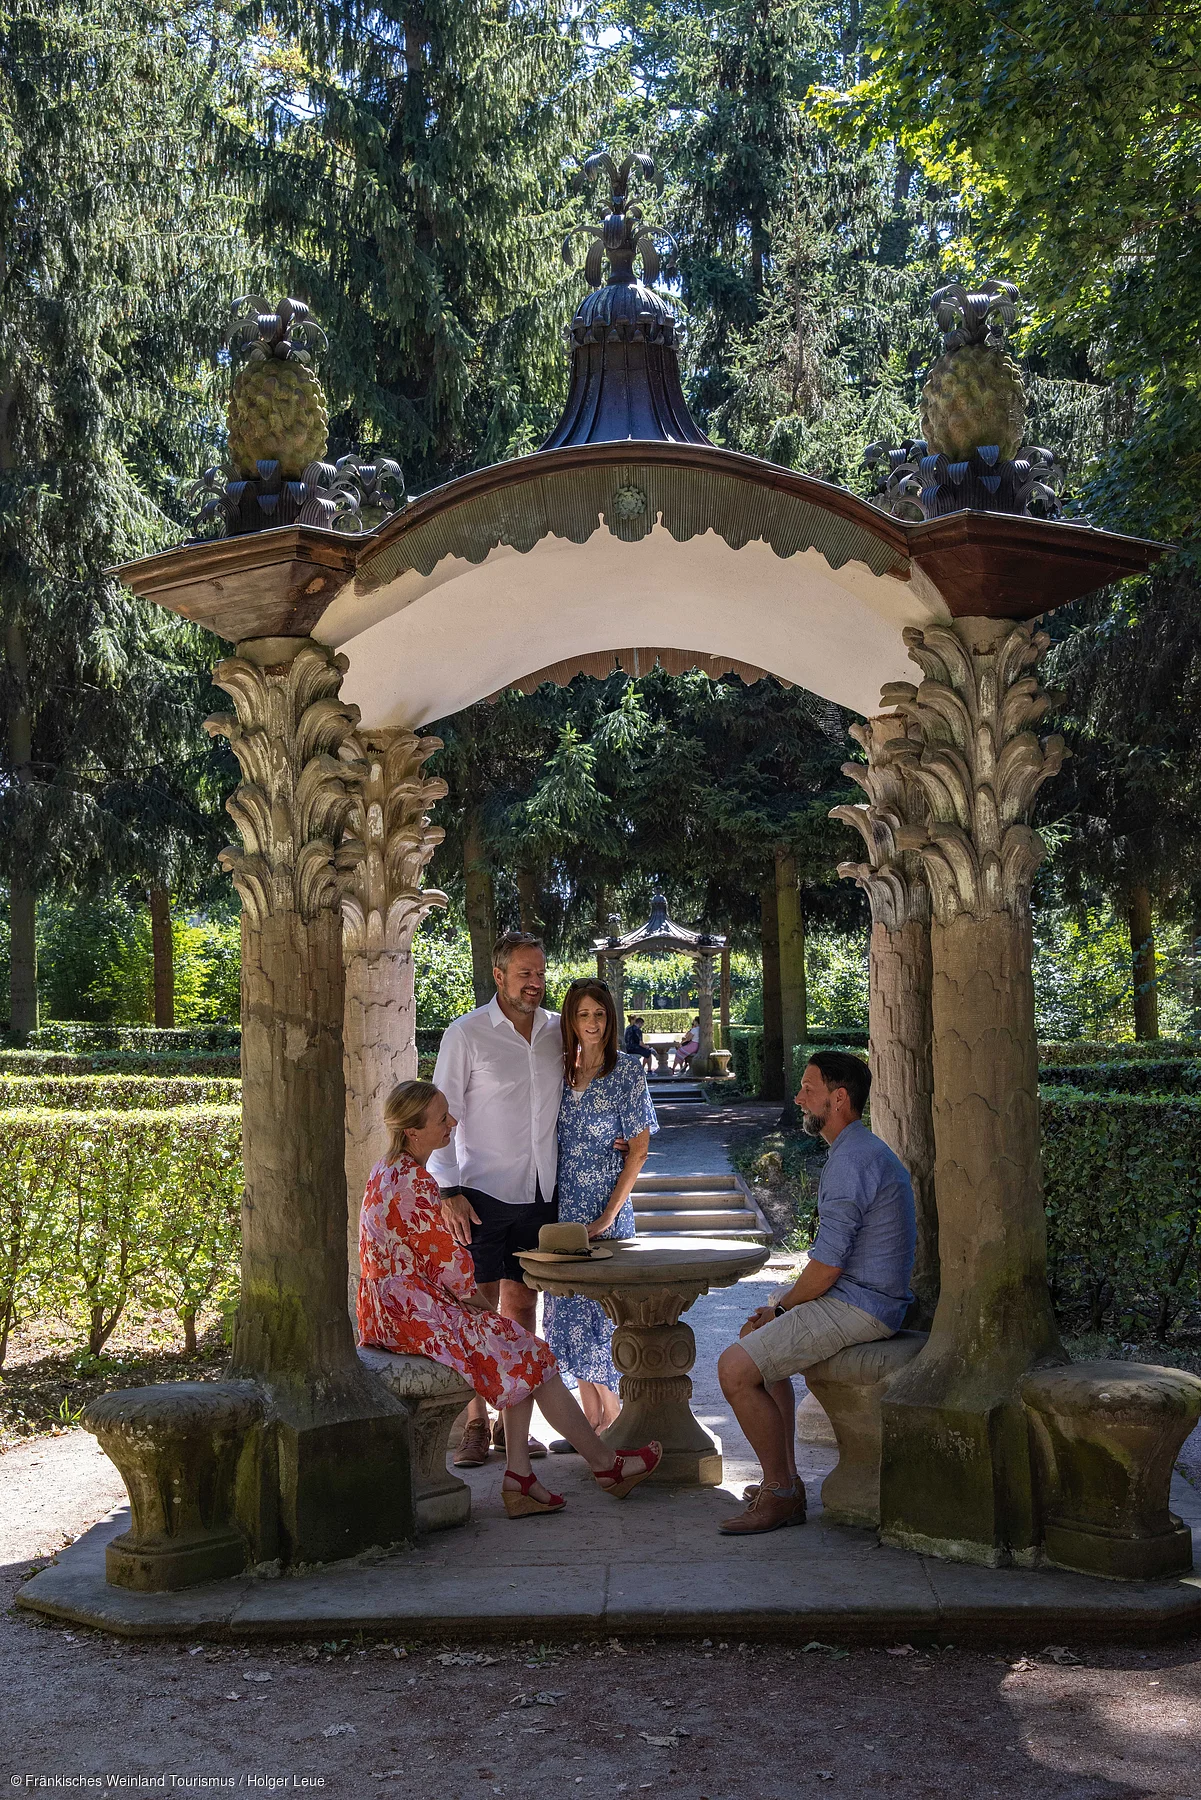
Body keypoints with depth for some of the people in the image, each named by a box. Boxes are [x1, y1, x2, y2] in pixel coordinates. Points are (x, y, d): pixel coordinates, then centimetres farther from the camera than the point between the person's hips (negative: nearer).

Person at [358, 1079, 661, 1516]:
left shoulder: (389, 1170, 10)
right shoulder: (415, 1185, -22)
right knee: (530, 1354, 0)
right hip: (417, 1316, -10)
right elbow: (450, 1265, -18)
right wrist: (485, 1306, 0)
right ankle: (605, 1464, 13)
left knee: (523, 1352, 10)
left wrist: (477, 1306, 13)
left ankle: (519, 1479, 5)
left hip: (391, 1310, 10)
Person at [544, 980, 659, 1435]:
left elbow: (639, 1148, -6)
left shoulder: (628, 1070, -4)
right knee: (569, 1310, 6)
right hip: (564, 1208, 5)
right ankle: (592, 1424, 16)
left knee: (601, 1309, -5)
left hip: (607, 1209, -5)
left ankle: (614, 1423, 8)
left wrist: (609, 1214, -11)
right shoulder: (560, 1070, 8)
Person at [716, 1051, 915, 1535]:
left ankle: (781, 1494, -4)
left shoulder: (850, 1161, -20)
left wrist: (780, 1308, -5)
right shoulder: (864, 1151, 15)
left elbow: (826, 1266, -23)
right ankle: (784, 1481, 23)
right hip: (864, 1300, 11)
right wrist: (779, 1310, 13)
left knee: (735, 1367, -15)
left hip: (855, 1308, -11)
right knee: (759, 1347, 26)